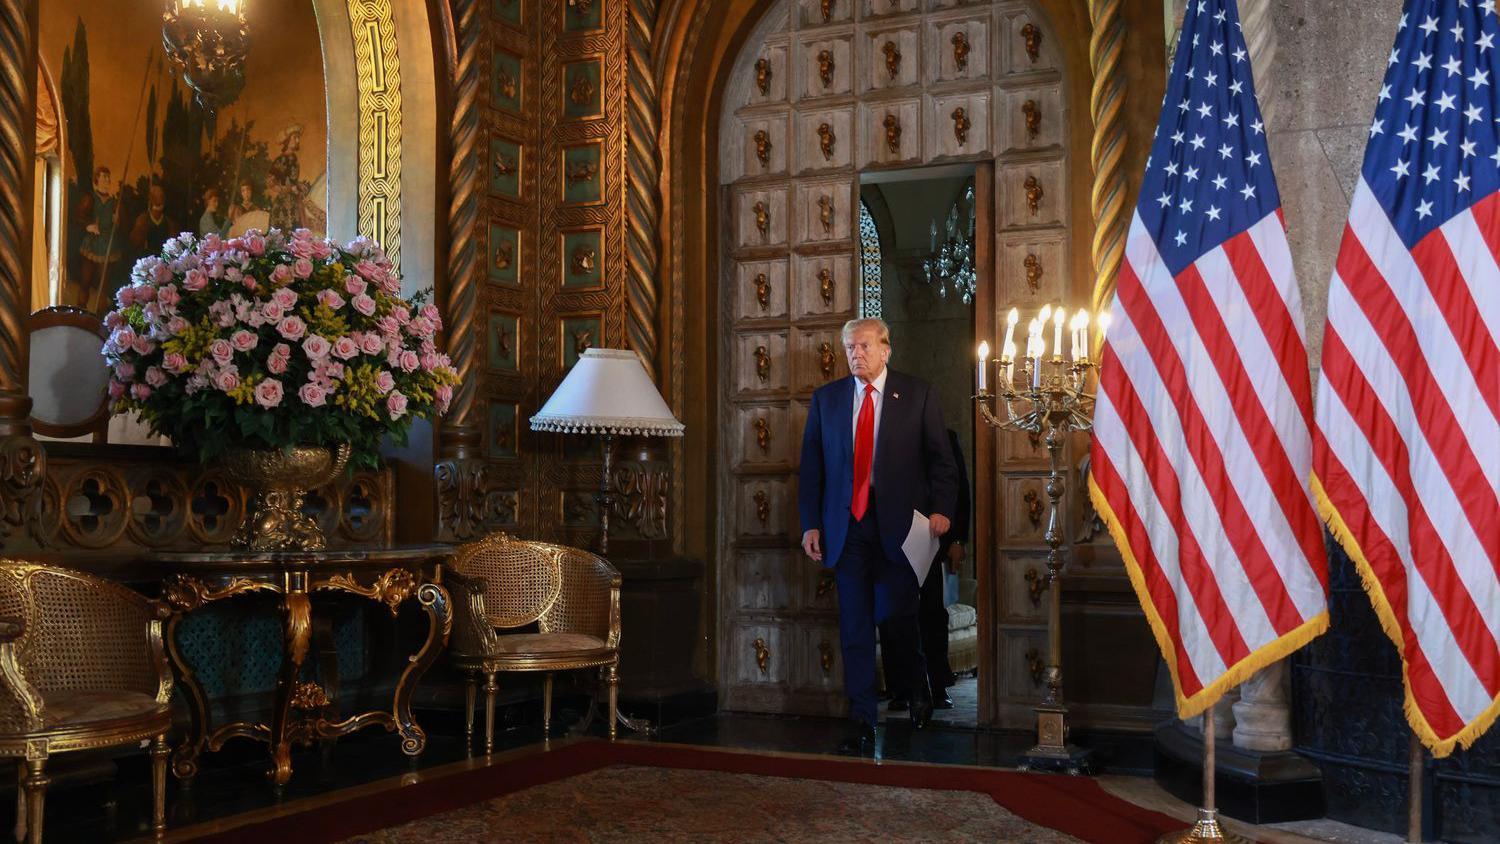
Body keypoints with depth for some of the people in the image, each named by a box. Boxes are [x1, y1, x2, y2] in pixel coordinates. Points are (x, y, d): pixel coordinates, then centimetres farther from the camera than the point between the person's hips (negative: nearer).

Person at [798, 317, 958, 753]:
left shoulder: (918, 395, 3)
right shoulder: (826, 398, 9)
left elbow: (940, 458, 2)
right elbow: (811, 465, 8)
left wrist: (941, 507, -10)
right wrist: (810, 523, 1)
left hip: (899, 523, -2)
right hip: (845, 524, 2)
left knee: (897, 615, 1)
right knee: (854, 625, 2)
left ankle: (918, 687, 32)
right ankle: (861, 721, 9)